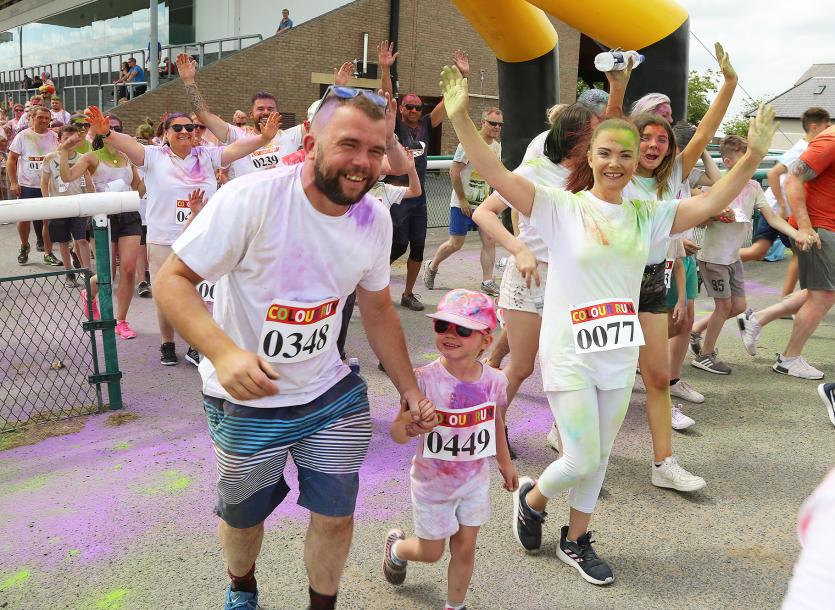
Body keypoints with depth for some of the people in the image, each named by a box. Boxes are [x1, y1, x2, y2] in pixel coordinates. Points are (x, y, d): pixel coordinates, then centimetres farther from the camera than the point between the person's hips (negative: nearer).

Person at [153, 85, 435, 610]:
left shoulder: (375, 218, -7)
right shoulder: (252, 198, -24)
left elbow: (378, 310, 6)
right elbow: (171, 280, -22)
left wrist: (410, 390, 5)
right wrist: (223, 352, -39)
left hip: (328, 392, 3)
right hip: (246, 397, -3)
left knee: (336, 516, 6)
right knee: (243, 516, 17)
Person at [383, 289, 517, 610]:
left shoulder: (494, 380, -12)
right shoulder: (424, 379, -26)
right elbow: (397, 433, -23)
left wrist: (505, 463, 18)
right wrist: (406, 425, -47)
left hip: (475, 480, 3)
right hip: (432, 483, -3)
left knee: (465, 548, 14)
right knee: (431, 552, 16)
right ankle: (396, 547, 50)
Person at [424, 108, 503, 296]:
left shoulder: (497, 146, 8)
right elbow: (454, 172, -16)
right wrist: (462, 200, -16)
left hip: (484, 203, 6)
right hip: (463, 203, -6)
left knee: (490, 240, -2)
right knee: (456, 244, 1)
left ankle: (487, 282, 5)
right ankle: (431, 267, 26)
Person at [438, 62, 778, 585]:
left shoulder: (647, 216, 4)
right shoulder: (562, 208, -9)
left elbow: (712, 203, -1)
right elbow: (496, 174, -19)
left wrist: (753, 157, -13)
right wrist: (461, 118, -30)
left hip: (620, 355, 5)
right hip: (569, 353, -5)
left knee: (598, 459, 16)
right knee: (581, 460, -3)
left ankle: (576, 541, 37)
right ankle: (532, 498, 30)